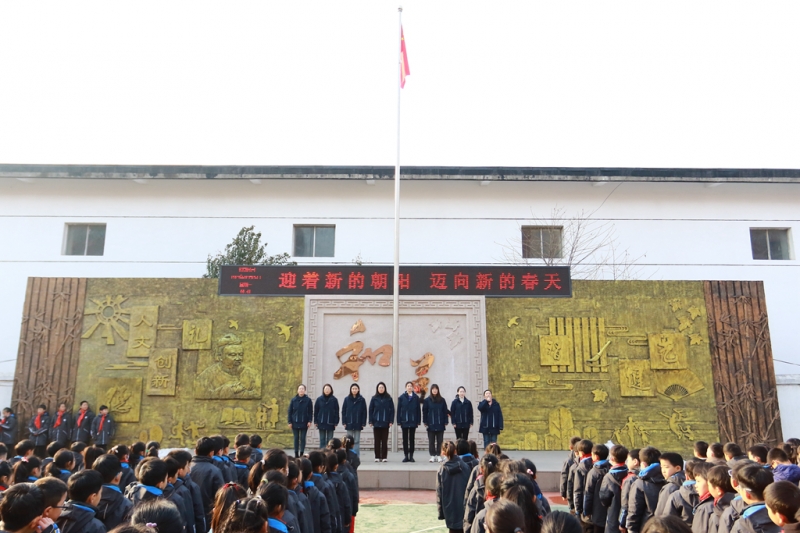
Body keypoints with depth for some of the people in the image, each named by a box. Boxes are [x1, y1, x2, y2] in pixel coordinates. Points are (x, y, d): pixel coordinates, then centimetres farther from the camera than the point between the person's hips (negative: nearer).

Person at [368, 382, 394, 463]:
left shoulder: (388, 398, 2)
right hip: (376, 423, 0)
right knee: (377, 440, 5)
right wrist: (371, 421, -3)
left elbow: (392, 410, 2)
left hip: (385, 423, 0)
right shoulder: (374, 398, 3)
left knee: (384, 440, 4)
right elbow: (371, 410, 3)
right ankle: (377, 457, 11)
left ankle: (384, 457, 10)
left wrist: (391, 421, -5)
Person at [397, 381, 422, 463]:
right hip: (404, 421, 0)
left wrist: (418, 422, -3)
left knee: (412, 439, 7)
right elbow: (399, 410, 0)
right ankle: (406, 456, 11)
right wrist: (399, 421, -4)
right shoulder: (401, 397, 0)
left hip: (413, 421, 0)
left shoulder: (416, 397, 1)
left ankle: (411, 456, 13)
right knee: (405, 439, 6)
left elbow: (418, 410, 1)